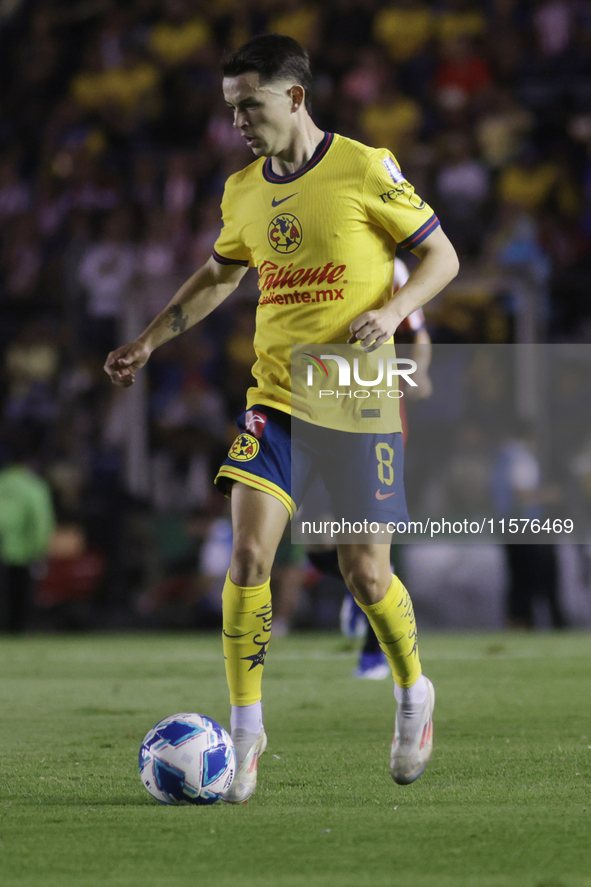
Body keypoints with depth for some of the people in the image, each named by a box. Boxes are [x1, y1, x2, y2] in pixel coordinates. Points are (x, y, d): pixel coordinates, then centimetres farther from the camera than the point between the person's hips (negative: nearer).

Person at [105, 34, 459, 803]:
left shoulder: (364, 170, -8)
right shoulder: (244, 192, 8)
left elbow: (442, 256, -2)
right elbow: (219, 276, 26)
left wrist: (393, 309, -19)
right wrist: (148, 342, 19)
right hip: (275, 398, 4)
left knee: (364, 571, -2)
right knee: (248, 552, -12)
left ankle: (414, 693, 27)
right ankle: (245, 731, -4)